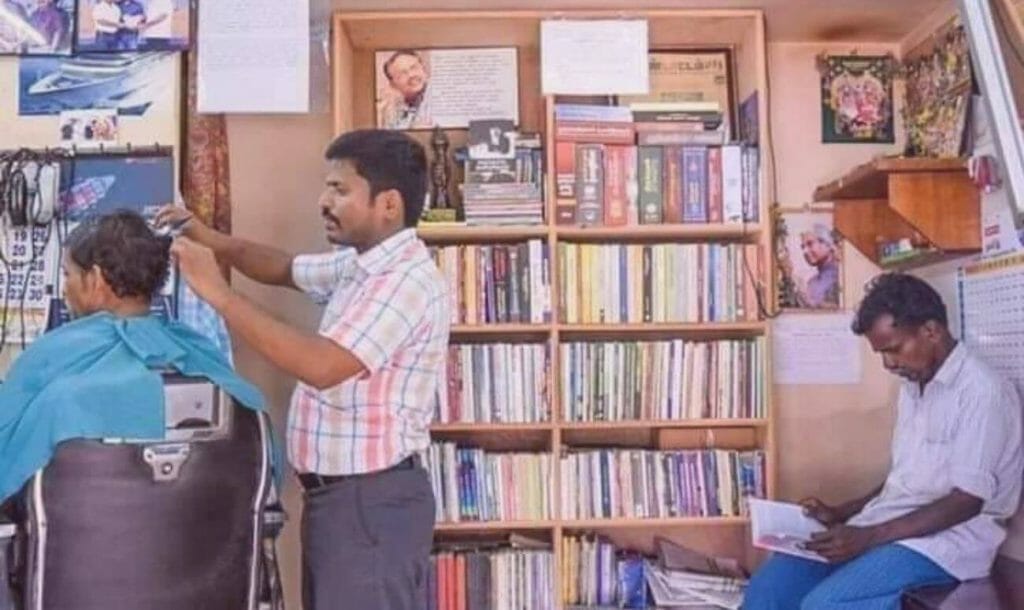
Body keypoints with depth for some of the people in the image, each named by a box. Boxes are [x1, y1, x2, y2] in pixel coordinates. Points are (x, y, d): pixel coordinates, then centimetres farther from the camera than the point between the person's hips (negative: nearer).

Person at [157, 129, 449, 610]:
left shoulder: (408, 280, -20)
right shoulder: (356, 265, 9)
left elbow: (322, 366, -30)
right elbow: (283, 268, 24)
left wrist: (219, 294, -26)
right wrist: (207, 238, 6)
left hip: (374, 500, -10)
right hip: (336, 494, 10)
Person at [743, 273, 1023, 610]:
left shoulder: (983, 391, -13)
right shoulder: (913, 388, 15)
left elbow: (967, 502, -18)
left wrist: (869, 537, -23)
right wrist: (839, 514, 7)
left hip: (948, 538, -8)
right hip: (889, 525, 8)